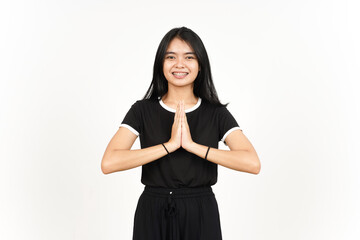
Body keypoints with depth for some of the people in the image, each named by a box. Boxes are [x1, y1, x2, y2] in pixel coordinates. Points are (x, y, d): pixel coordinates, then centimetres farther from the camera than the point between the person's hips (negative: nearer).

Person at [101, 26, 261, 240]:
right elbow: (109, 163, -16)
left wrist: (192, 145, -21)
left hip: (201, 215, 0)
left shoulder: (217, 113, -2)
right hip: (153, 215, 0)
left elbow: (252, 163, -17)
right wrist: (170, 145, -20)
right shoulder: (142, 110, -2)